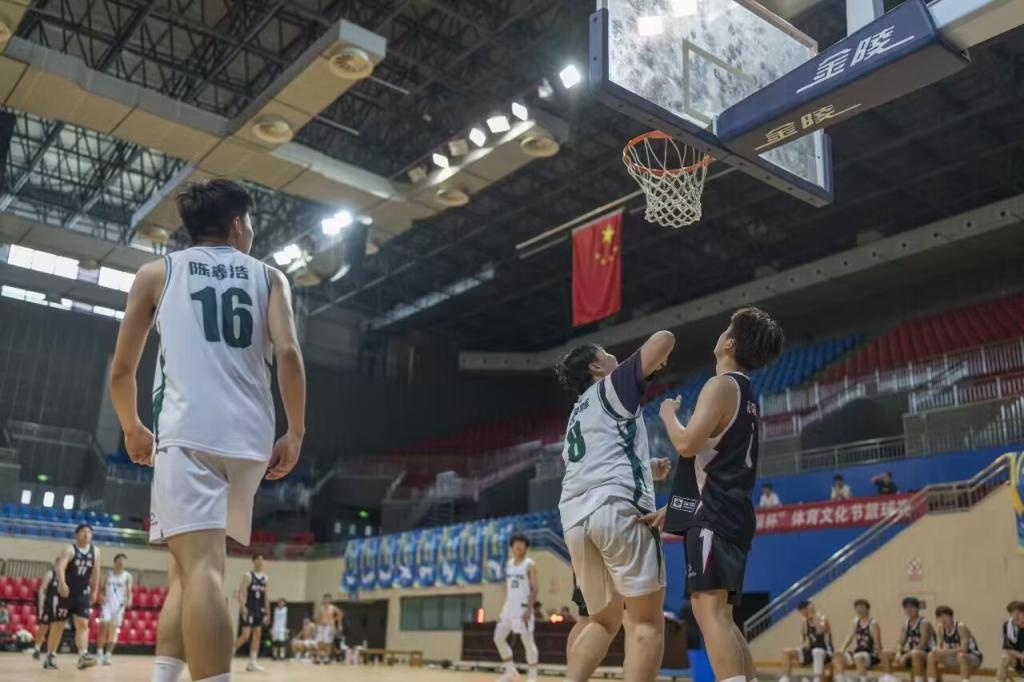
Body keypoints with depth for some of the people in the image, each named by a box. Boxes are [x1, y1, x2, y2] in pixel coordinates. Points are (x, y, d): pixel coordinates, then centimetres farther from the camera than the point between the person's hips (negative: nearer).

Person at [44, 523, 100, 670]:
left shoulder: (95, 551, 5)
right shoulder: (69, 550, -11)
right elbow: (60, 567, -25)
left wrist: (95, 591, 11)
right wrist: (62, 584, -41)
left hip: (83, 593, 4)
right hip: (65, 592, -4)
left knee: (83, 624, -9)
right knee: (57, 625, 4)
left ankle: (83, 656, -18)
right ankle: (50, 656, 17)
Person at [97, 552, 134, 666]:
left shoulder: (127, 576, 3)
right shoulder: (109, 574, 9)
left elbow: (129, 591, -5)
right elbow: (103, 589, 14)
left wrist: (129, 600, -24)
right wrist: (102, 597, -7)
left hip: (119, 606, -1)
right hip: (107, 604, 1)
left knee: (113, 631, 0)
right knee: (103, 627, -9)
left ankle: (108, 655, 6)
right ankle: (99, 654, 2)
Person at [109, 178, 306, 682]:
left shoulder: (157, 272, 15)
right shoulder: (269, 276, 16)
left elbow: (121, 370, 13)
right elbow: (288, 352, -1)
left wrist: (132, 430, 29)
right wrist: (295, 432, 6)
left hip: (187, 430, -2)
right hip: (249, 437, 2)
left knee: (199, 565, -12)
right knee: (192, 563, 17)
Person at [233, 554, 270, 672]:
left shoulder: (265, 578, 12)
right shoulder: (248, 575, -4)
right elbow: (240, 593, -11)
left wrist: (268, 613, 13)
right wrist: (243, 607, -24)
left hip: (260, 611, 6)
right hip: (249, 610, -6)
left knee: (257, 636, 3)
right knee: (245, 636, -11)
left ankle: (252, 663, 5)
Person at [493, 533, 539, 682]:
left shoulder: (530, 565, -7)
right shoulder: (509, 564, 13)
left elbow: (535, 589, -12)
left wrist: (529, 609, -21)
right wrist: (506, 607, 14)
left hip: (523, 608, -7)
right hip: (509, 607, 7)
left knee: (528, 642, -5)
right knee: (498, 638, 4)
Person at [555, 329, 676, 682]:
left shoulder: (578, 412, 32)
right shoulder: (612, 386, 12)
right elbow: (664, 338, 4)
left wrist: (644, 468, 42)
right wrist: (657, 361, 24)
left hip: (574, 517, 8)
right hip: (617, 507, -8)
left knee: (603, 620, 19)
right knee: (647, 621, -2)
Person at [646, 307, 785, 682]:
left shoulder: (721, 385, -8)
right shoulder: (745, 392, 22)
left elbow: (688, 443, -20)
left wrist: (669, 414, 1)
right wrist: (672, 508, 26)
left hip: (714, 515, -10)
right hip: (730, 513, 10)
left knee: (708, 607, -17)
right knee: (721, 614, 12)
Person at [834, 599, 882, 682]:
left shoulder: (873, 624, -12)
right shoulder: (856, 621, 9)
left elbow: (877, 644, -12)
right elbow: (851, 637, 15)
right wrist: (842, 648, 4)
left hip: (871, 655, -7)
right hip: (858, 652, 7)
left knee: (858, 658, -38)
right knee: (839, 659, -12)